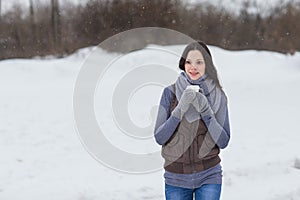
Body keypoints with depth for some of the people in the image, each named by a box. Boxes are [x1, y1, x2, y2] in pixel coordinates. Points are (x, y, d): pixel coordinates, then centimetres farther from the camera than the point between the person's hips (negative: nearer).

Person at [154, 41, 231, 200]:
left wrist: (206, 111, -15)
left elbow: (223, 141, -3)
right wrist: (180, 109, -18)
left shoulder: (218, 96, 1)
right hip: (175, 179, 0)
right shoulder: (170, 93, -2)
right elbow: (159, 138, -6)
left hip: (209, 176, 0)